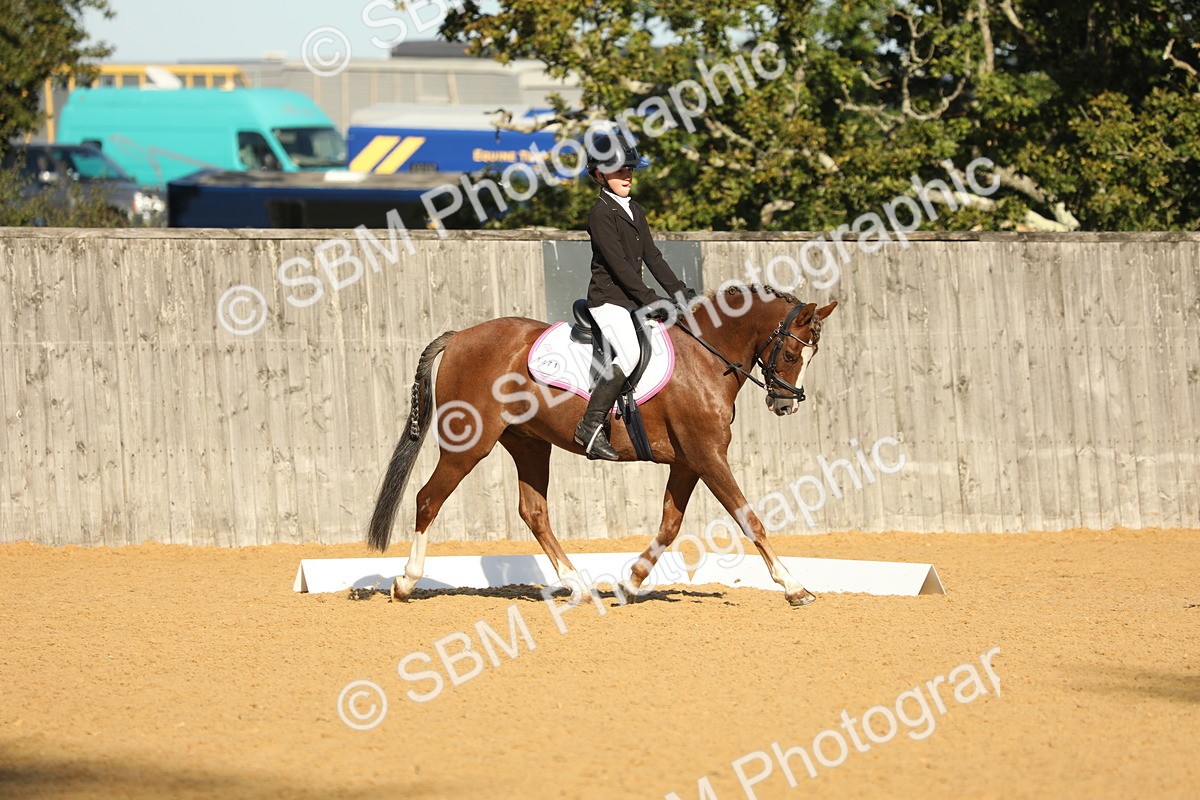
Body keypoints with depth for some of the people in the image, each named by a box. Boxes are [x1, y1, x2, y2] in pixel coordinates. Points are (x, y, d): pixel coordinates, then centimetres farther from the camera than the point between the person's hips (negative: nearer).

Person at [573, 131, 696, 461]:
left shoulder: (635, 210, 16)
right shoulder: (601, 215, -11)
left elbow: (652, 256, 16)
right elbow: (619, 264, -18)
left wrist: (678, 291, 5)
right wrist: (650, 299, -21)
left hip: (634, 299, 10)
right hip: (608, 300, -10)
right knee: (630, 354, -29)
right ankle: (591, 427, -27)